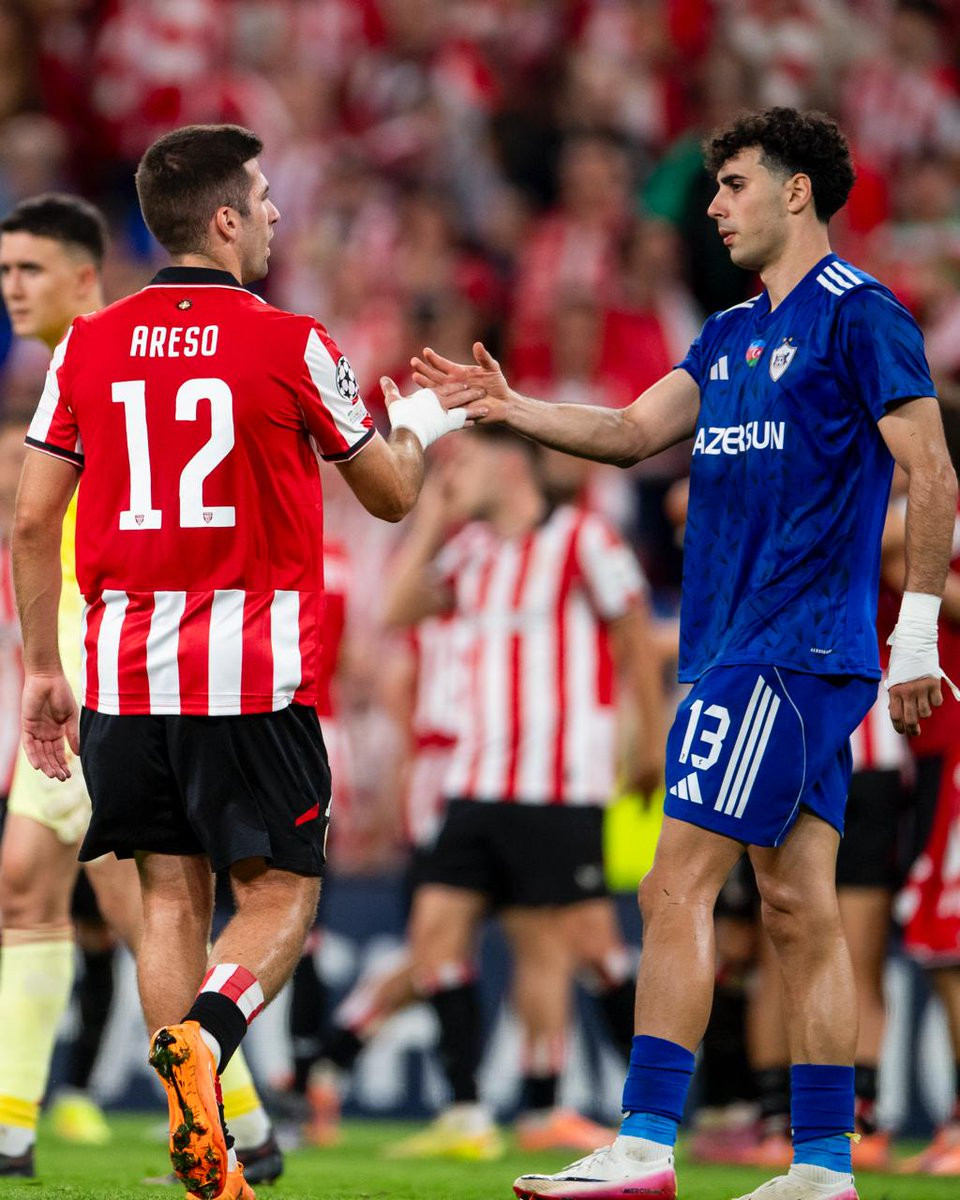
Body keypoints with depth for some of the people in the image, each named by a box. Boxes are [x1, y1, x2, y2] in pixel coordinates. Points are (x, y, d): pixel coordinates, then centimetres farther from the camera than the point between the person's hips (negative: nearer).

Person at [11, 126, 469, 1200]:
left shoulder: (89, 346, 5)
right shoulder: (286, 345, -5)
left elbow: (33, 521, 4)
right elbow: (389, 494, 6)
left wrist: (41, 669, 13)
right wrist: (418, 426, 28)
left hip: (124, 668, 4)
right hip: (253, 666, -4)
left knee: (171, 896, 9)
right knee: (282, 892, 5)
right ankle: (203, 1035, -23)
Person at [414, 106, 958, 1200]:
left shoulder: (858, 317, -7)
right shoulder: (732, 334, 19)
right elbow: (635, 432, 15)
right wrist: (512, 409, 1)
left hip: (788, 652, -9)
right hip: (741, 650, 9)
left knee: (679, 887, -12)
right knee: (797, 904, 8)